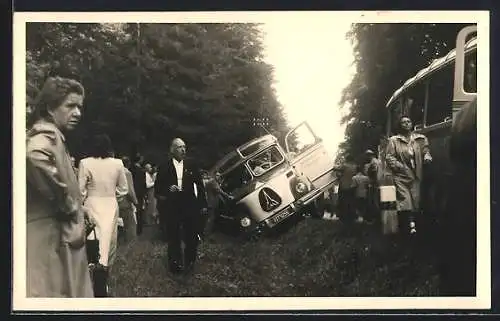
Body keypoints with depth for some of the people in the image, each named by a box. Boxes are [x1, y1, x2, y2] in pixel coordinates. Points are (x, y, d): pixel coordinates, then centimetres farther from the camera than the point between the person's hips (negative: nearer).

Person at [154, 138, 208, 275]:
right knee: (173, 239, 6)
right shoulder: (164, 168, 3)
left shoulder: (191, 166, 6)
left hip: (190, 207, 1)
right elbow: (157, 190, 4)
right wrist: (168, 190, -16)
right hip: (171, 208, -1)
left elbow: (200, 186, 8)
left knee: (192, 238, 2)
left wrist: (203, 205, 4)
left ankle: (189, 263, 20)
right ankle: (175, 265, 18)